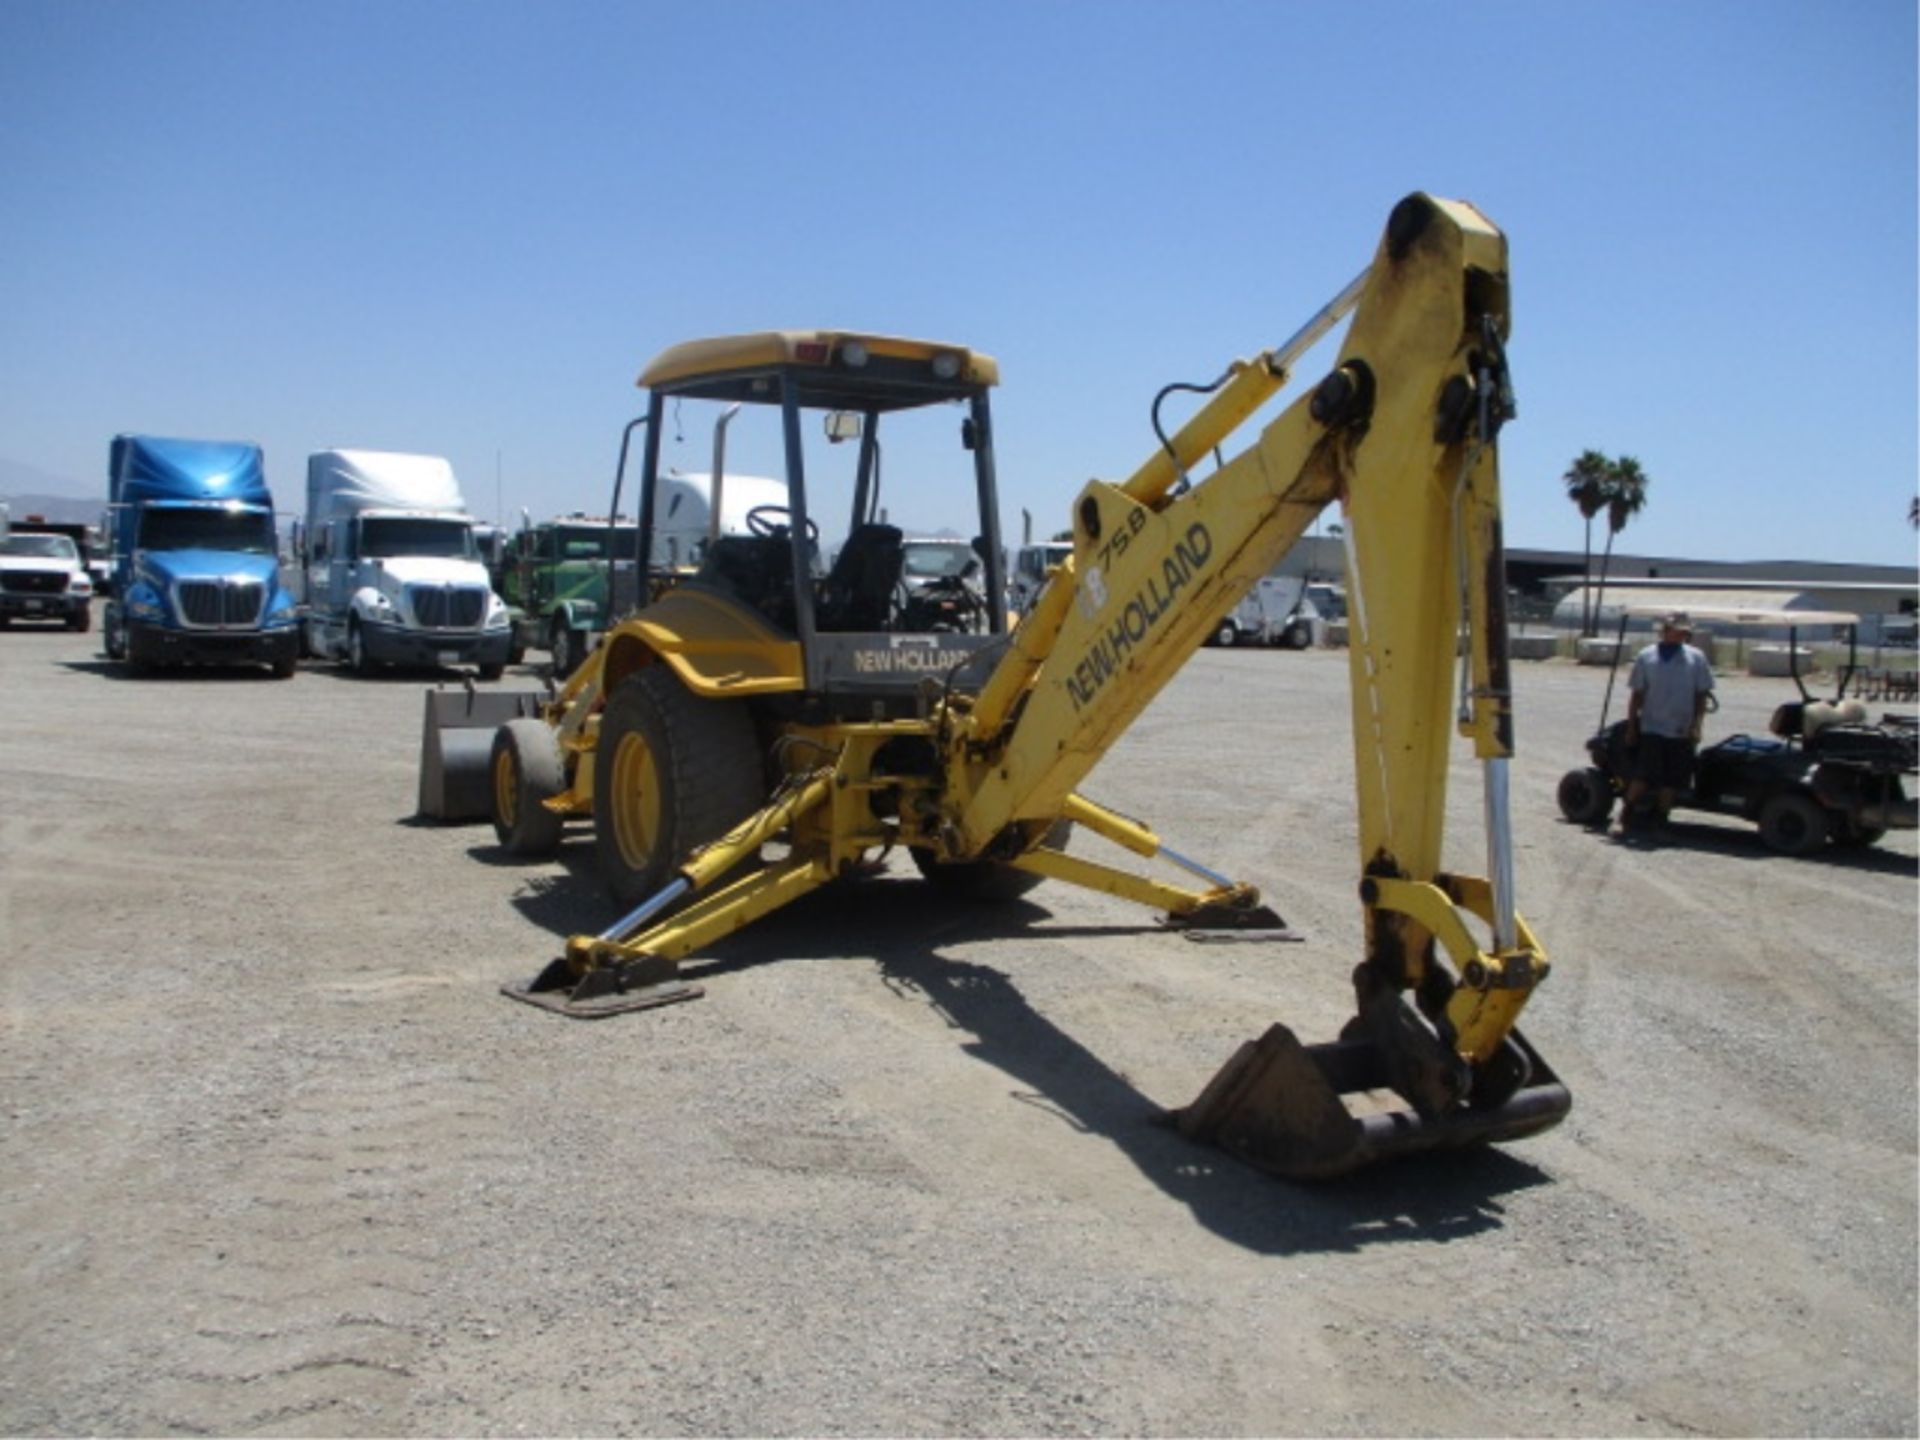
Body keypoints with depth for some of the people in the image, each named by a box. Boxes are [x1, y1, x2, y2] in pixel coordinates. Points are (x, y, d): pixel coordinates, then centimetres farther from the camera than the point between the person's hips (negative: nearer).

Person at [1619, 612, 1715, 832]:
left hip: (1681, 732, 2)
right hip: (1651, 729, -2)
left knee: (1670, 780, 6)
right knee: (1643, 775, -9)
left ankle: (1660, 819, 17)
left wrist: (1696, 725, -2)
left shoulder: (1696, 658, 4)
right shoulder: (1646, 657, 1)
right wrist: (1631, 727, 3)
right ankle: (1629, 813, 7)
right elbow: (1636, 694, 4)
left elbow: (1702, 694, 7)